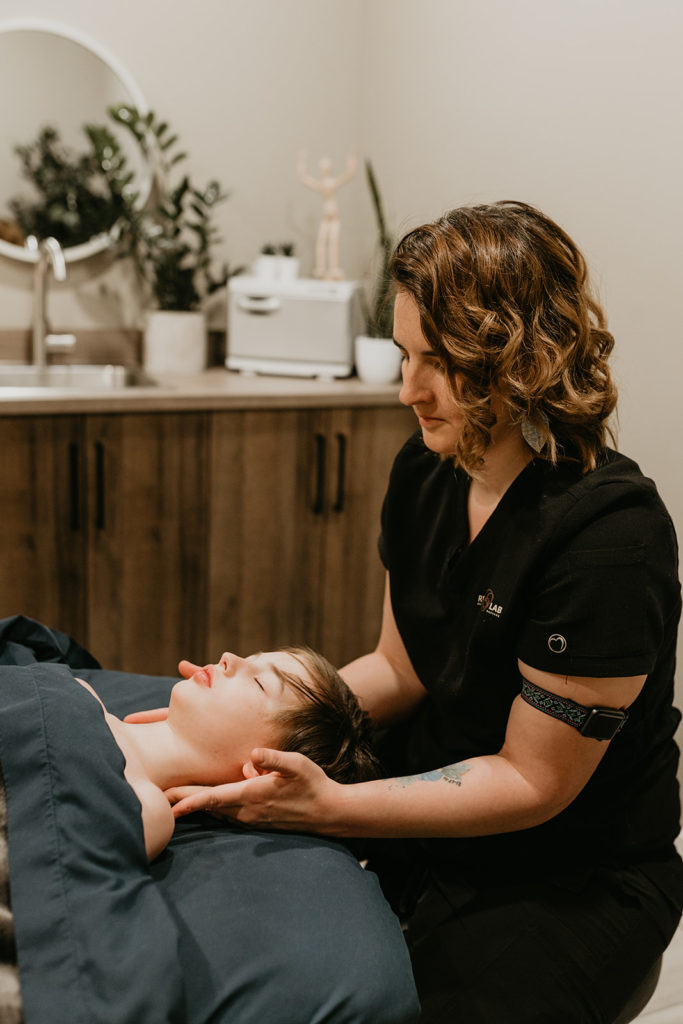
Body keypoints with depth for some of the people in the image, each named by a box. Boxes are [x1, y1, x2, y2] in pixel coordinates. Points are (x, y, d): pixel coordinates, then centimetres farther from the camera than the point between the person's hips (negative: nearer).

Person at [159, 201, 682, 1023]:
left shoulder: (611, 538, -27)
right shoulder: (425, 470, -4)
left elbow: (533, 782, -20)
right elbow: (402, 669, 5)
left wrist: (329, 806, -28)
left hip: (575, 881, -5)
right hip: (432, 828, 6)